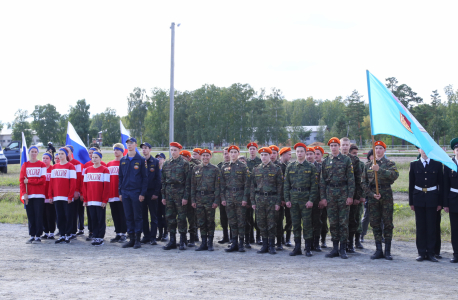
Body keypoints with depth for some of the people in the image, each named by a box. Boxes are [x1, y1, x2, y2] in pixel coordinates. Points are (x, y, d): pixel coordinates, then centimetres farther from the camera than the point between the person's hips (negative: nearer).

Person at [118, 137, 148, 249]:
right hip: (125, 192, 4)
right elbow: (120, 177, 14)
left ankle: (138, 239, 5)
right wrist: (120, 192, 7)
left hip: (136, 192, -4)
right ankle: (131, 239, 13)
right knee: (128, 216, 7)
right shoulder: (123, 160, 11)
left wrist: (142, 193, -10)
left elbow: (145, 177, -3)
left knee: (137, 216, 0)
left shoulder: (141, 160, -1)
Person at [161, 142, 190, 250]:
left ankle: (182, 241, 7)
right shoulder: (166, 164, 11)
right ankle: (172, 241, 12)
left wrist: (185, 197, -11)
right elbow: (163, 181, 13)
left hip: (180, 194, -4)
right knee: (170, 217, 5)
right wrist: (163, 196, 8)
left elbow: (187, 181, -5)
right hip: (169, 195, 4)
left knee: (181, 218, 0)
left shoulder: (184, 163, -2)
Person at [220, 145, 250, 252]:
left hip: (240, 196, -4)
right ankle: (234, 243, 11)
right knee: (232, 221, 6)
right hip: (229, 197, 4)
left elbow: (247, 183, -4)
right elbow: (222, 184, 13)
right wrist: (223, 198, 5)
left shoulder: (243, 166, 0)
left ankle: (241, 244, 5)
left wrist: (245, 198, -10)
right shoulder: (225, 167, 11)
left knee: (241, 221, -1)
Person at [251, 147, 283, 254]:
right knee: (261, 224, 4)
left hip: (272, 199, -3)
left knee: (272, 224, -2)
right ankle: (265, 245, 13)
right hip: (259, 199, 3)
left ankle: (272, 246, 7)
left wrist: (278, 202, -6)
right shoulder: (256, 169, 10)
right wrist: (253, 201, 6)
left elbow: (279, 186, 0)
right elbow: (253, 186, 12)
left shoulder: (276, 169, 1)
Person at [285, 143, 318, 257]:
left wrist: (311, 200, -9)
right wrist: (287, 199, 2)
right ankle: (297, 248, 13)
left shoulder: (311, 167, 2)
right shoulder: (290, 167, 10)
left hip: (306, 199, -3)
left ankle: (308, 248, 6)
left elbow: (314, 185, -2)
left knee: (307, 224, -2)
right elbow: (286, 184, 10)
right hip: (294, 199, 3)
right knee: (295, 224, 6)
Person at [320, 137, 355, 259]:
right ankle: (335, 248, 12)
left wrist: (350, 196, -7)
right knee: (333, 222, 5)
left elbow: (351, 179, -1)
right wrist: (323, 197, 3)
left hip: (343, 193, -3)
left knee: (343, 222, -2)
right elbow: (322, 181, 9)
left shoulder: (346, 160, 2)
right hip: (330, 194, 3)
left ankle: (343, 249, 4)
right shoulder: (326, 161, 10)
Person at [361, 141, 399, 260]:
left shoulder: (390, 163, 4)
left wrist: (379, 170, -26)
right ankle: (378, 250, 11)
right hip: (372, 195, 3)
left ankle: (387, 251, 5)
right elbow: (364, 182, 10)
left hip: (386, 195, -3)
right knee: (375, 223, 4)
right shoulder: (368, 165, 12)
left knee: (387, 223, -1)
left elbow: (395, 175, -17)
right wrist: (371, 194, -4)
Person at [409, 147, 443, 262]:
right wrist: (411, 202, 4)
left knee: (431, 226, 0)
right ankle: (421, 253, 9)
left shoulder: (437, 164, 4)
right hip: (419, 199, 1)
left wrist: (440, 202, 0)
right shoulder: (414, 164, 6)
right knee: (420, 227, 3)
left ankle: (431, 253, 6)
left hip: (432, 199, -1)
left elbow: (441, 184, 5)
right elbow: (411, 184, 7)